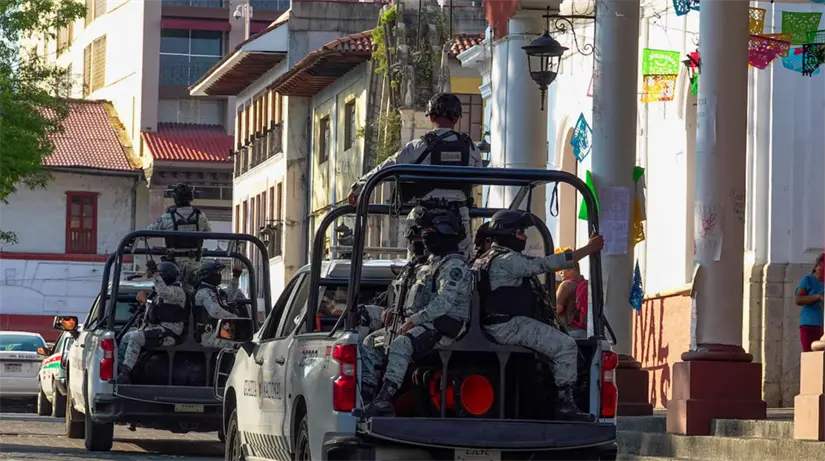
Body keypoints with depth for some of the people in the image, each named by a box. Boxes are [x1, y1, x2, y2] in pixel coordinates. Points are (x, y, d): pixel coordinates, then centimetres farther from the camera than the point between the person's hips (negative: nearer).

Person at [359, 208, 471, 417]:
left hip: (441, 328, -11)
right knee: (370, 343, 7)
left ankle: (385, 399, -45)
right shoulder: (431, 263, 23)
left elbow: (444, 302, -22)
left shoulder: (454, 265, -10)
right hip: (420, 324, 11)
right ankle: (365, 394, -2)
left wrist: (414, 321, -23)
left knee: (400, 344, -37)